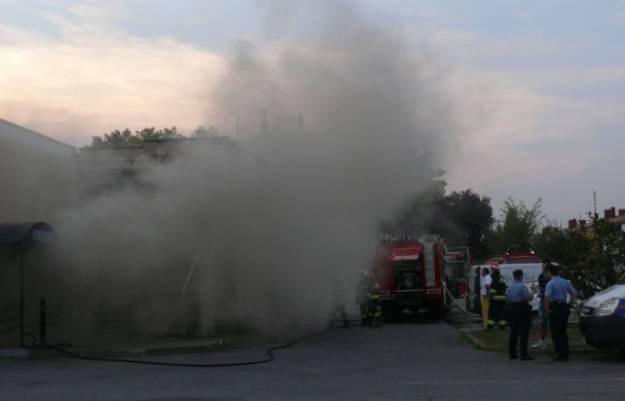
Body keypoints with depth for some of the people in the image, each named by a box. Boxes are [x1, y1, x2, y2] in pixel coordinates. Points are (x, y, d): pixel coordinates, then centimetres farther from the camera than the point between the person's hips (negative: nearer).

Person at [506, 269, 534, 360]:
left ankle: (512, 353, 15)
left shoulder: (510, 287, 10)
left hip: (512, 308, 7)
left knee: (513, 332, 12)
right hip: (522, 308, -7)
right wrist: (531, 296, 3)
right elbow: (528, 298, -17)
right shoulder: (522, 286, -12)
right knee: (523, 332, -5)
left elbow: (507, 299, 13)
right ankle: (523, 354, -8)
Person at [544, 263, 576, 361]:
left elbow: (547, 297, -23)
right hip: (564, 307, 6)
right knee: (563, 331, 14)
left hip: (554, 309, -6)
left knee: (556, 332, -1)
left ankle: (560, 354, -4)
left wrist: (546, 309, -13)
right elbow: (573, 293, 10)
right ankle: (565, 354, 15)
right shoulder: (565, 282, 8)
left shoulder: (550, 284, -12)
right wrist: (570, 304, 14)